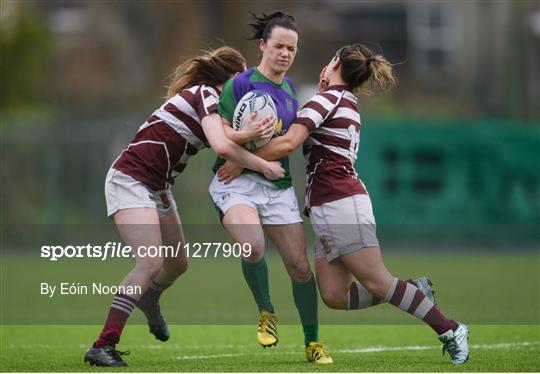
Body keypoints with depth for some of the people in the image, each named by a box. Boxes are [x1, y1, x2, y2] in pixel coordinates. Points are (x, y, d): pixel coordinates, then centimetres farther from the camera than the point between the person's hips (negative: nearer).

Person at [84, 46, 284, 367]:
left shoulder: (207, 96, 13)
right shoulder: (206, 94, -15)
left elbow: (224, 142, 0)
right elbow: (222, 147, -28)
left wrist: (248, 134, -18)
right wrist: (264, 166, -17)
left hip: (158, 188, 10)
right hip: (131, 181, -10)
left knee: (178, 263, 19)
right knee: (151, 263, -22)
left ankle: (149, 299, 52)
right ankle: (103, 346, -25)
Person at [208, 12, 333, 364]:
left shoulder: (289, 88, 13)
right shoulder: (240, 83, -6)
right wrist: (248, 135, -25)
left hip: (278, 184, 6)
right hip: (237, 180, -6)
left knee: (300, 266, 0)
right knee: (254, 246, -32)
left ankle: (313, 342, 15)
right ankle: (266, 312, -5)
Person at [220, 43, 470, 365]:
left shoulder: (329, 97, -7)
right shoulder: (348, 102, 21)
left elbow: (288, 143, -18)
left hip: (340, 204, -9)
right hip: (329, 209, 9)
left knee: (377, 282, -7)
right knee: (335, 296, 3)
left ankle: (450, 330, -2)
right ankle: (416, 293, 8)